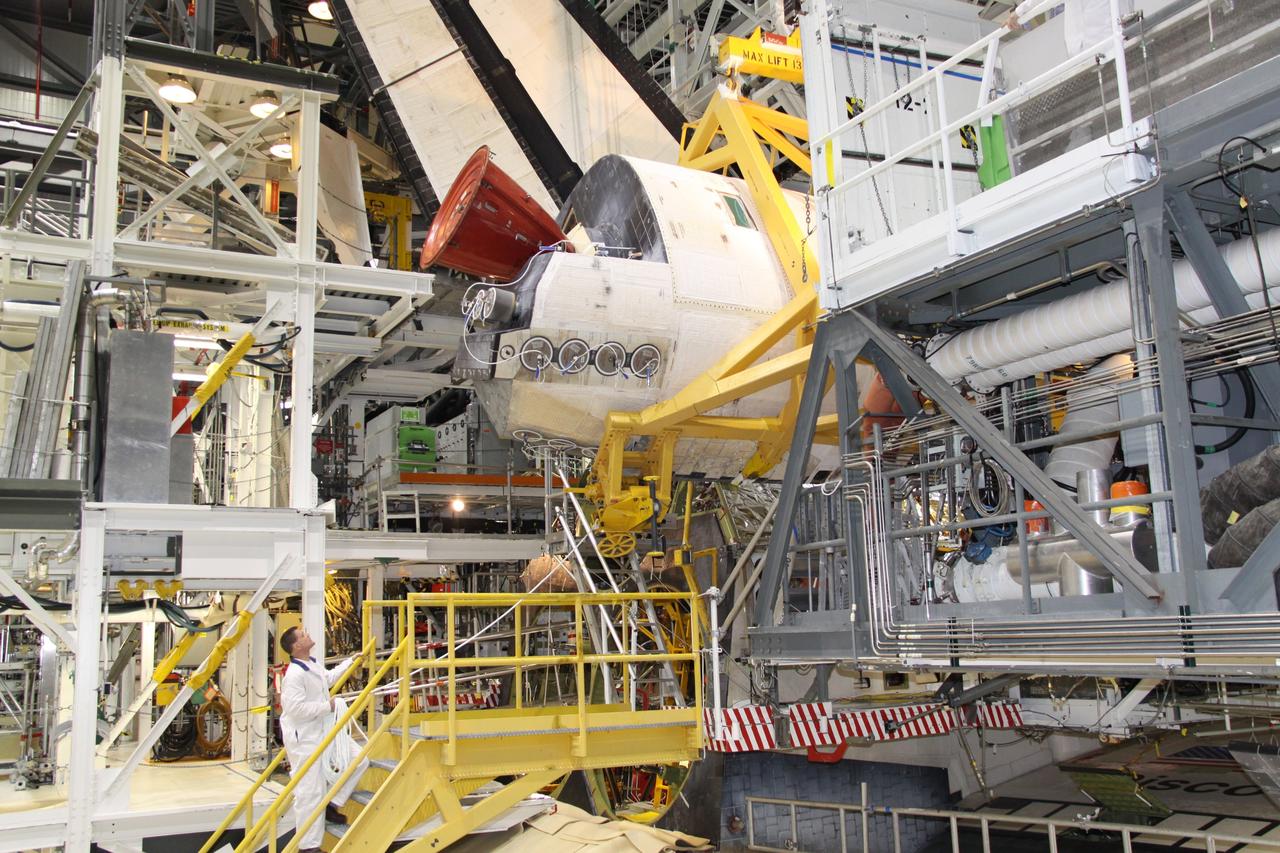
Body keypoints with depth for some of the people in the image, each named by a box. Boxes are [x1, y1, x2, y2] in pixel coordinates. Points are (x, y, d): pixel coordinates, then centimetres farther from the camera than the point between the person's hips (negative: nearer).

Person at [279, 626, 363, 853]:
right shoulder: (294, 674, -21)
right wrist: (327, 707, -18)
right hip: (303, 740, -10)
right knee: (310, 792, -6)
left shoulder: (314, 664, 9)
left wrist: (350, 662, 37)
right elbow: (296, 708, -28)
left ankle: (332, 805, 17)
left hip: (322, 733, 10)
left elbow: (329, 677, 31)